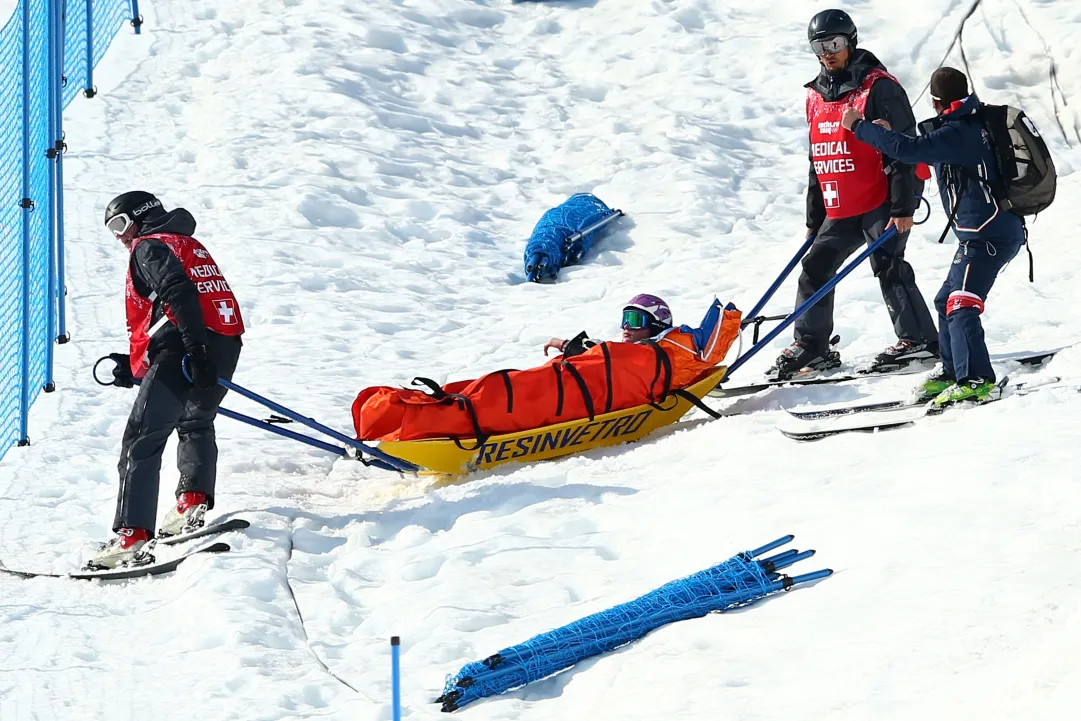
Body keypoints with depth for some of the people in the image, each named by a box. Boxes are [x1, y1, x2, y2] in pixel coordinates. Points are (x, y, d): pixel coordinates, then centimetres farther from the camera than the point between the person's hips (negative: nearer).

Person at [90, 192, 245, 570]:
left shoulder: (149, 246, 3)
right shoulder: (190, 246, 31)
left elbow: (178, 293, -16)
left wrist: (196, 350, -27)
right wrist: (135, 364, 30)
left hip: (182, 352, -8)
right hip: (226, 347, 8)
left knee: (142, 440, -8)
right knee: (196, 423, 31)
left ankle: (132, 536, -18)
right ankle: (193, 501, 11)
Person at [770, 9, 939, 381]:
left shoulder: (878, 87, -9)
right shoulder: (816, 96, 14)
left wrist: (903, 207, -17)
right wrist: (814, 218, 20)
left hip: (880, 203, -7)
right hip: (839, 210, 7)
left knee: (888, 266, -11)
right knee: (815, 267, 5)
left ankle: (918, 339, -2)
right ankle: (810, 345, 13)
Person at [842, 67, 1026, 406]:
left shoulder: (957, 133, -16)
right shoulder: (973, 125, 16)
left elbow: (910, 150, -27)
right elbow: (930, 151, 32)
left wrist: (860, 127, -17)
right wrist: (886, 134, 26)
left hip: (986, 234, -11)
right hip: (988, 232, 11)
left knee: (961, 305, -18)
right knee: (946, 301, 21)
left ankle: (977, 381, -26)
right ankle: (952, 372, 30)